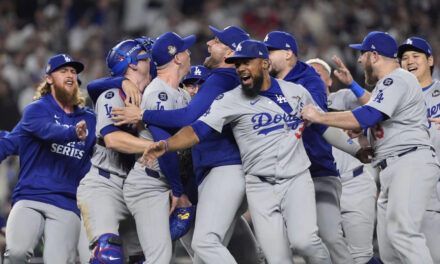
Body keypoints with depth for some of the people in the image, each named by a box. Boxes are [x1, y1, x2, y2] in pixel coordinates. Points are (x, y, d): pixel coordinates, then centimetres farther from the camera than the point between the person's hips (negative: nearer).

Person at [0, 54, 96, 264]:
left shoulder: (89, 119, 17)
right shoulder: (35, 110, 4)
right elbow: (49, 130, -19)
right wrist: (74, 133, -38)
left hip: (67, 206, 3)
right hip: (29, 199, -3)